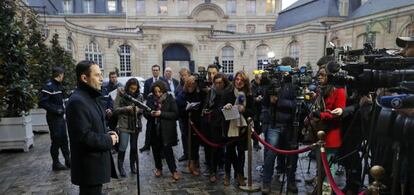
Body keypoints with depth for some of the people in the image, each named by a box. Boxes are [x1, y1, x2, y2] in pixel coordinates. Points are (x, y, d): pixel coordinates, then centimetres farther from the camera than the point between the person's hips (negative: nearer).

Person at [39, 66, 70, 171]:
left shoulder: (58, 85, 10)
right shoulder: (48, 86, -15)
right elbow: (42, 103, -20)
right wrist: (55, 110, -20)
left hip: (60, 116, 8)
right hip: (53, 117, -8)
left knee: (64, 139, 12)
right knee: (56, 140, 0)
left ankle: (68, 160, 21)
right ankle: (55, 163, 12)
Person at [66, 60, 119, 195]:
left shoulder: (92, 97, 12)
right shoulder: (77, 101, -22)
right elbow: (84, 136, -27)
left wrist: (107, 133, 3)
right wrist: (108, 140, -15)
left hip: (96, 160, 10)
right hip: (89, 166, -10)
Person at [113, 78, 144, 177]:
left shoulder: (140, 96, 5)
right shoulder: (121, 95, -4)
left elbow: (144, 109, 10)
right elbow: (115, 109, -6)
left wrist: (139, 109, -12)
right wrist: (126, 108, -21)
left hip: (136, 125, 3)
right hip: (124, 125, -3)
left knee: (134, 146, 11)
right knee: (123, 147, -6)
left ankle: (133, 165, 28)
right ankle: (120, 167, 12)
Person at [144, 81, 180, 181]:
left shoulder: (170, 99, -6)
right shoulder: (150, 98, 3)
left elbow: (175, 114, -10)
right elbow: (145, 112, 9)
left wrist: (161, 114, -19)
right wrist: (150, 113, -14)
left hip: (167, 129, -3)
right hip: (153, 129, 4)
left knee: (167, 150, -6)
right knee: (156, 150, 11)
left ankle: (174, 170, 8)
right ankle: (158, 168, 31)